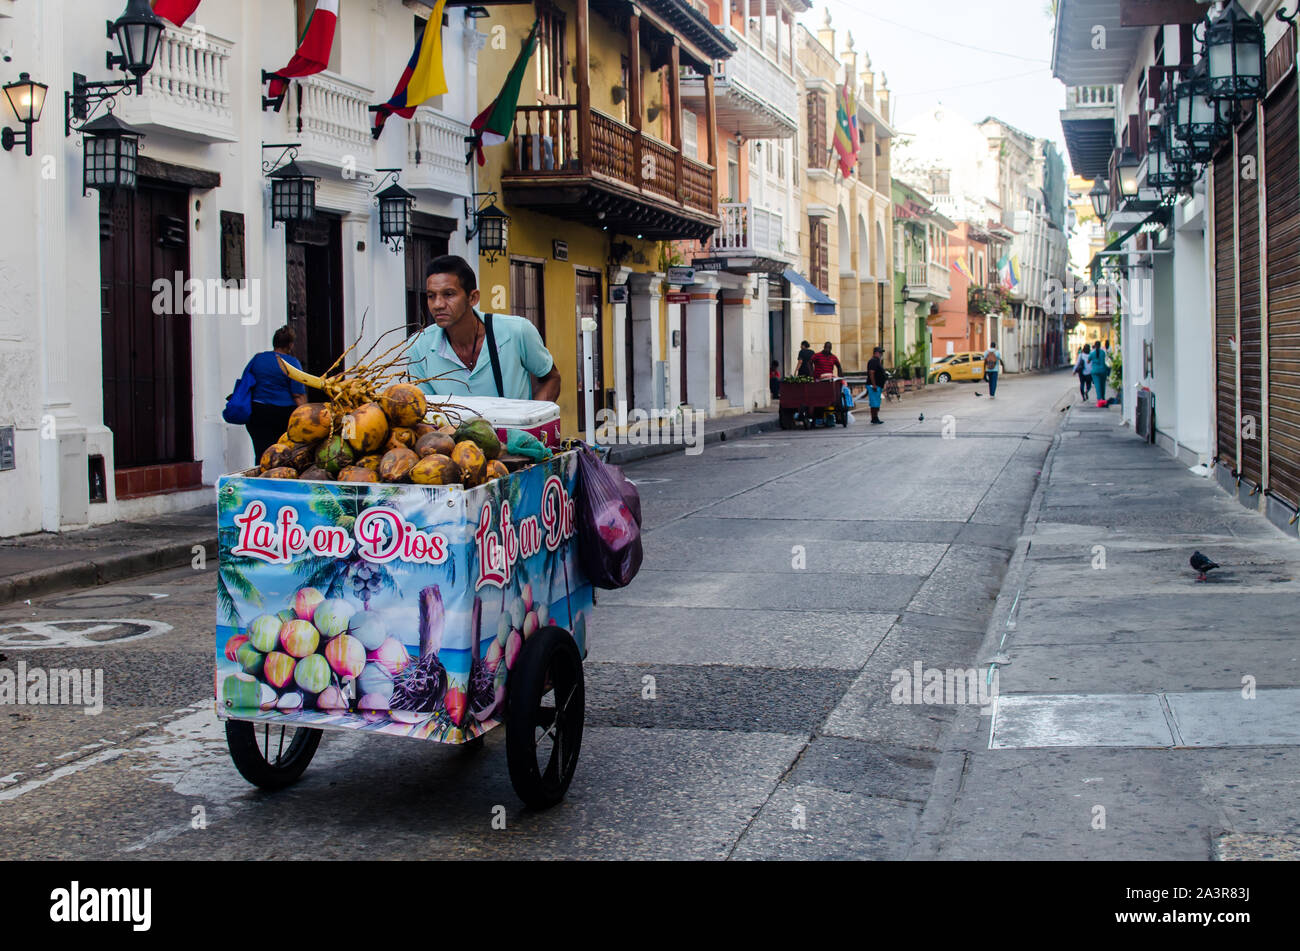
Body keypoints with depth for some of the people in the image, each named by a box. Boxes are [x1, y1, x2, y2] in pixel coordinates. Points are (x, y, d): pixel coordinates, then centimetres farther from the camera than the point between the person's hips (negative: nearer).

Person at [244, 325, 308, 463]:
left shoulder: (257, 358, 8)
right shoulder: (292, 363, -5)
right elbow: (299, 395, -9)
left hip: (257, 413, 3)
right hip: (284, 413, -3)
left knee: (262, 454, 0)